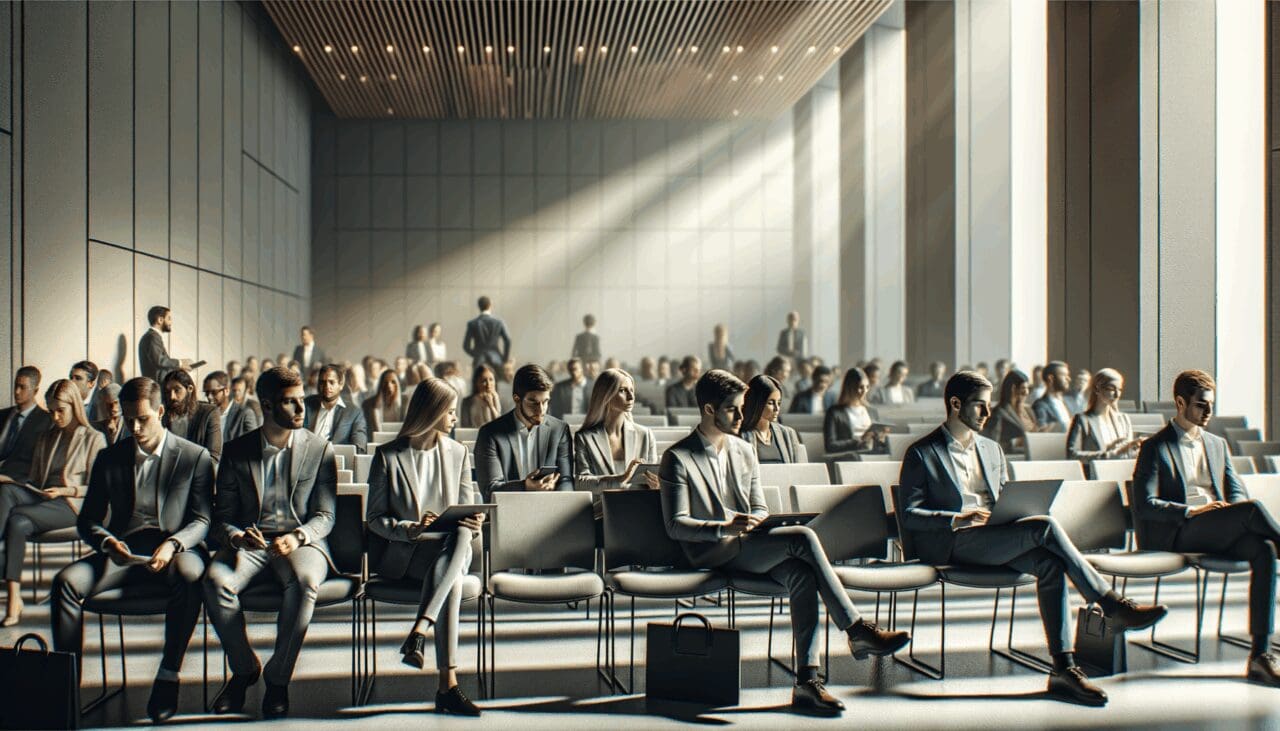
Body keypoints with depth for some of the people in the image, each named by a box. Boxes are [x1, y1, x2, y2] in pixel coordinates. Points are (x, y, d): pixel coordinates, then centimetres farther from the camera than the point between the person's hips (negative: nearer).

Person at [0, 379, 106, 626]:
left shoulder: (93, 439, 5)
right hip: (41, 497, 5)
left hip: (73, 504, -5)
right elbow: (33, 479, 22)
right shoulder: (46, 439, 26)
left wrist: (65, 490, -15)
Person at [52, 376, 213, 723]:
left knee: (189, 576, -38)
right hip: (123, 551, 3)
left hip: (175, 550, -3)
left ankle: (168, 676, -27)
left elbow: (202, 521, 0)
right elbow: (88, 520, 12)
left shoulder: (195, 457, 5)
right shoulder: (109, 458, 14)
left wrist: (172, 544, -21)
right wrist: (107, 542, -12)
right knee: (66, 581, -25)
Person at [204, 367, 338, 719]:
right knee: (216, 580, -31)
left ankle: (278, 678, -19)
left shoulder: (320, 449, 4)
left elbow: (325, 516, 0)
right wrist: (237, 537, -19)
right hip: (249, 541, 2)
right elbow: (222, 517, 5)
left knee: (305, 581, -36)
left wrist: (296, 538, -21)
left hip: (303, 541, -1)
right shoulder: (236, 451, 7)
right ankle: (244, 668, -6)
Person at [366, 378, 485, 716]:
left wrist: (472, 523, -13)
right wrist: (411, 530, -21)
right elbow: (375, 518, -1)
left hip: (450, 546, 3)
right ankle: (448, 683, -37)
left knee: (461, 535, -36)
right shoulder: (388, 455, 1)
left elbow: (467, 510, 12)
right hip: (399, 553, -3)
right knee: (452, 579, -34)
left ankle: (419, 632, -43)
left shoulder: (458, 453, 13)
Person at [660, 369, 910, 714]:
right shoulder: (677, 458, -4)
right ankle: (857, 630, -17)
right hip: (712, 554, -6)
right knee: (803, 537, -25)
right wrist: (724, 528, -25)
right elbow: (675, 525, -10)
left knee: (801, 573, -27)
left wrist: (756, 523, -6)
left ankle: (807, 679, -29)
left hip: (748, 548, 6)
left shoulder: (744, 451, 16)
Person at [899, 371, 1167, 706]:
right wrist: (958, 519, -20)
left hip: (996, 539, 6)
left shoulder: (992, 450, 23)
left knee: (1050, 564, -25)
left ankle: (1064, 669, -26)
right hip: (953, 544, -6)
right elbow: (909, 515, -5)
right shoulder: (921, 454, 2)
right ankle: (1113, 606, -17)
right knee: (1045, 526, -25)